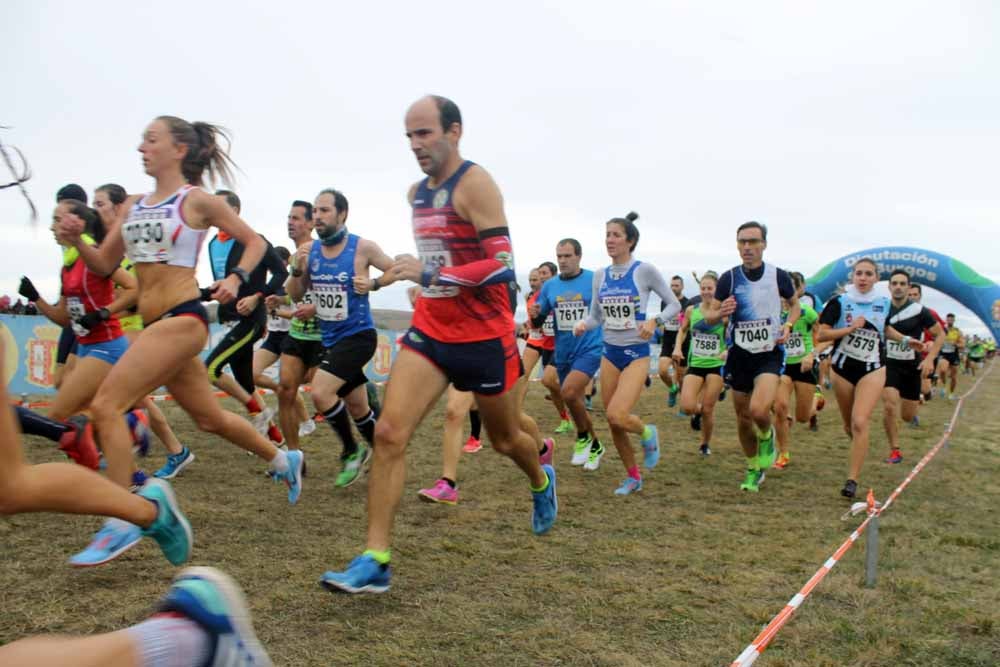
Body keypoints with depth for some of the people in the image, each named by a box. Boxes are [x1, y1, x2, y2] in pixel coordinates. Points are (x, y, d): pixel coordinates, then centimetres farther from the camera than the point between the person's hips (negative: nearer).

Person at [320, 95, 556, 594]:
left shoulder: (475, 184, -14)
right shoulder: (417, 193, 9)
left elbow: (503, 266, -22)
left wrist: (428, 275, -27)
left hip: (485, 337, -5)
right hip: (430, 331, 6)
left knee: (505, 439, 15)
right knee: (389, 433, -11)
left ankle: (542, 482, 50)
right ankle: (375, 561, -6)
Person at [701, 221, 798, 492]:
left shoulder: (779, 276, -5)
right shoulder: (729, 278, -4)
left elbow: (795, 305, 14)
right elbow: (709, 318, 0)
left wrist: (788, 325, -6)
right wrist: (720, 313, -23)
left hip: (769, 354, -2)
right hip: (739, 355, 2)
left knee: (759, 409, -25)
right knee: (743, 417, 10)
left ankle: (767, 435, 12)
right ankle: (754, 469, 32)